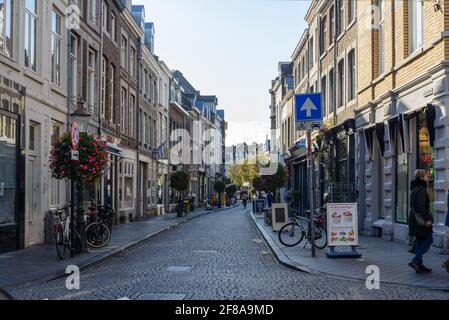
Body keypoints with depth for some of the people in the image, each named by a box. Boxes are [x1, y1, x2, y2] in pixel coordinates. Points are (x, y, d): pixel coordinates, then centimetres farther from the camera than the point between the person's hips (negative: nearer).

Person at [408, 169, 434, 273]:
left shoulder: (415, 189, 16)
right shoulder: (422, 189, -15)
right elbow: (421, 206, -23)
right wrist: (427, 219, -22)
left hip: (415, 220, 10)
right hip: (421, 220, -10)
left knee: (420, 241, 12)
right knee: (428, 239, -3)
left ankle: (419, 265, 13)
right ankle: (415, 261, -8)